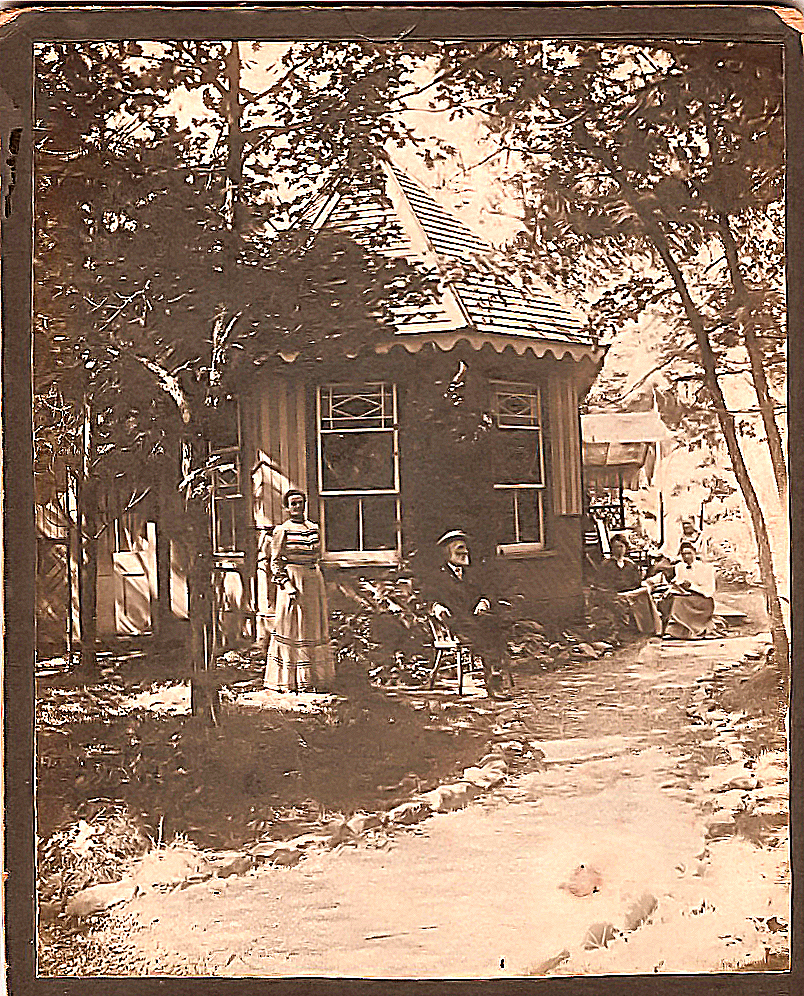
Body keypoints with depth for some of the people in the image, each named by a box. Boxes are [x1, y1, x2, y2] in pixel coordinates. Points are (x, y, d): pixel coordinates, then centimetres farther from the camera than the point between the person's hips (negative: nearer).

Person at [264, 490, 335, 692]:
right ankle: (291, 682, 3)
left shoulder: (314, 529, 11)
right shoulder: (282, 531, -5)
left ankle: (311, 677, 18)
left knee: (314, 628, 8)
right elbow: (275, 563, -7)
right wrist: (288, 585, -17)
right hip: (292, 581, -6)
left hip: (314, 580, 6)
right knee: (293, 629, -3)